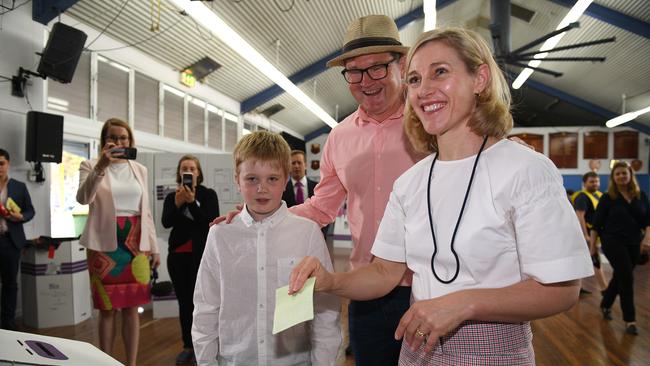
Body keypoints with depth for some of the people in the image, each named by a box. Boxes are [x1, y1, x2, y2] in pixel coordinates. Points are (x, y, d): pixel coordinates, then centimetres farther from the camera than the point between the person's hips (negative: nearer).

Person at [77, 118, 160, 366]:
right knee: (107, 309, 4)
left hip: (136, 243, 3)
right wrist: (101, 166, -32)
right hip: (105, 245, -3)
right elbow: (83, 198, -19)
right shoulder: (90, 166, 0)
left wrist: (154, 247, 10)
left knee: (132, 307, 6)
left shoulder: (139, 169, 11)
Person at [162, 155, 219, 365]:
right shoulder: (172, 197, 8)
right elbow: (166, 223, -6)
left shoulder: (208, 194, -1)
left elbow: (210, 222, -13)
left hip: (201, 255, -3)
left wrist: (192, 202, -22)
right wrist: (178, 204, -22)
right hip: (177, 255, 4)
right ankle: (187, 346, 18)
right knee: (184, 302, 9)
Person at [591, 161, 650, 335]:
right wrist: (592, 245, -5)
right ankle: (630, 320, 2)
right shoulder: (607, 198, -6)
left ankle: (605, 305, 37)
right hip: (613, 242, -4)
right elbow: (597, 223, -4)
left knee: (620, 276, 14)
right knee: (627, 278, -8)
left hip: (634, 244, 4)